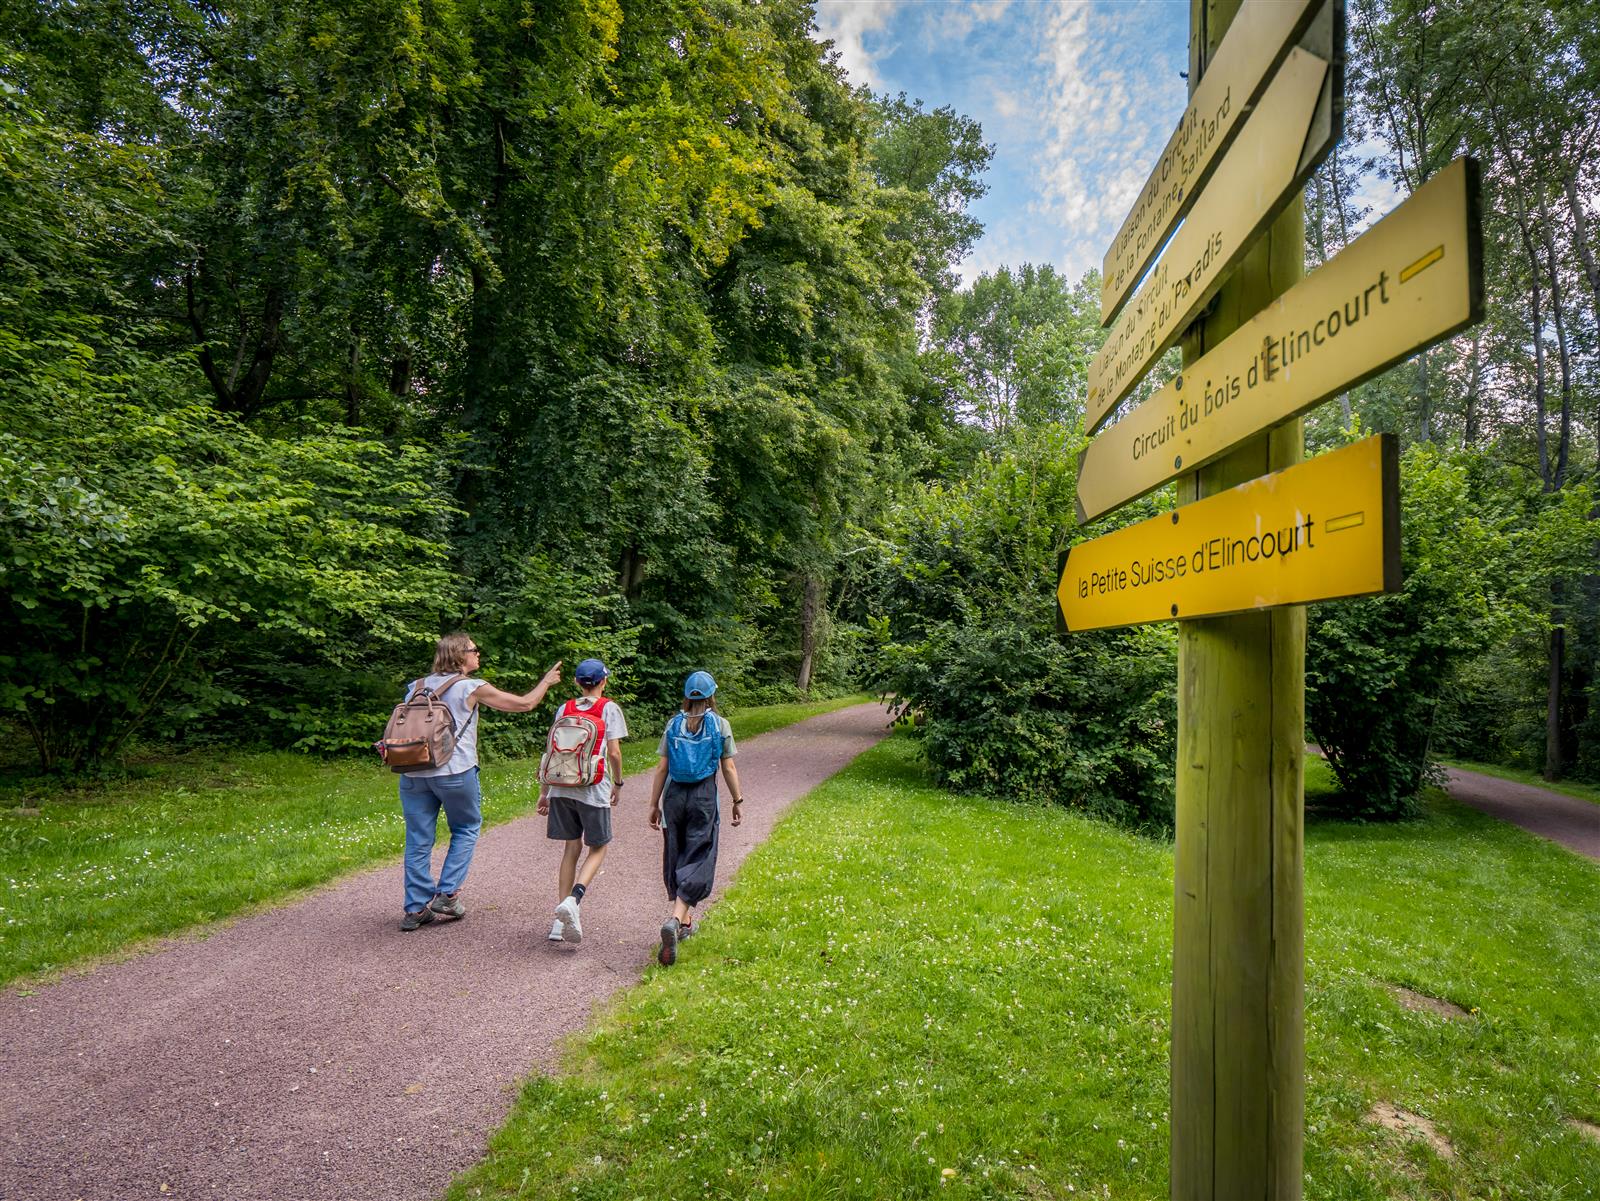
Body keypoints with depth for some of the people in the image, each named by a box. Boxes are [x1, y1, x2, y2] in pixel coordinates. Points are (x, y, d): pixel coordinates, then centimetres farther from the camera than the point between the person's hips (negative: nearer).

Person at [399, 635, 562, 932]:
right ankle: (447, 893, 10)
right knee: (466, 829, 16)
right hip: (455, 772, -4)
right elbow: (525, 703, 2)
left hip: (413, 772, 4)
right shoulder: (472, 687, -2)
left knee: (418, 841, 9)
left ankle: (415, 909, 13)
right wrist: (547, 682, 16)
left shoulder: (417, 686, 13)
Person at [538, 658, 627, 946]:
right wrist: (617, 784, 7)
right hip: (593, 790, -4)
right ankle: (572, 900, -14)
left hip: (561, 788, 4)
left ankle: (561, 922, 11)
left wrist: (544, 790, 13)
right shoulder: (609, 708, -2)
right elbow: (614, 752, -7)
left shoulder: (565, 709, 9)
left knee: (571, 849, 13)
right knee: (598, 849, 10)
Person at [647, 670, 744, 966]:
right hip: (704, 797, -3)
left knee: (675, 857, 17)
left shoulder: (673, 724, 4)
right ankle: (674, 919, -20)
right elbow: (729, 768, -2)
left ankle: (685, 920, 29)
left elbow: (661, 768, 2)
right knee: (697, 861, -1)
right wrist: (737, 801, 7)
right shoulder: (720, 724, -2)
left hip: (675, 795, 3)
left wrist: (654, 804, 8)